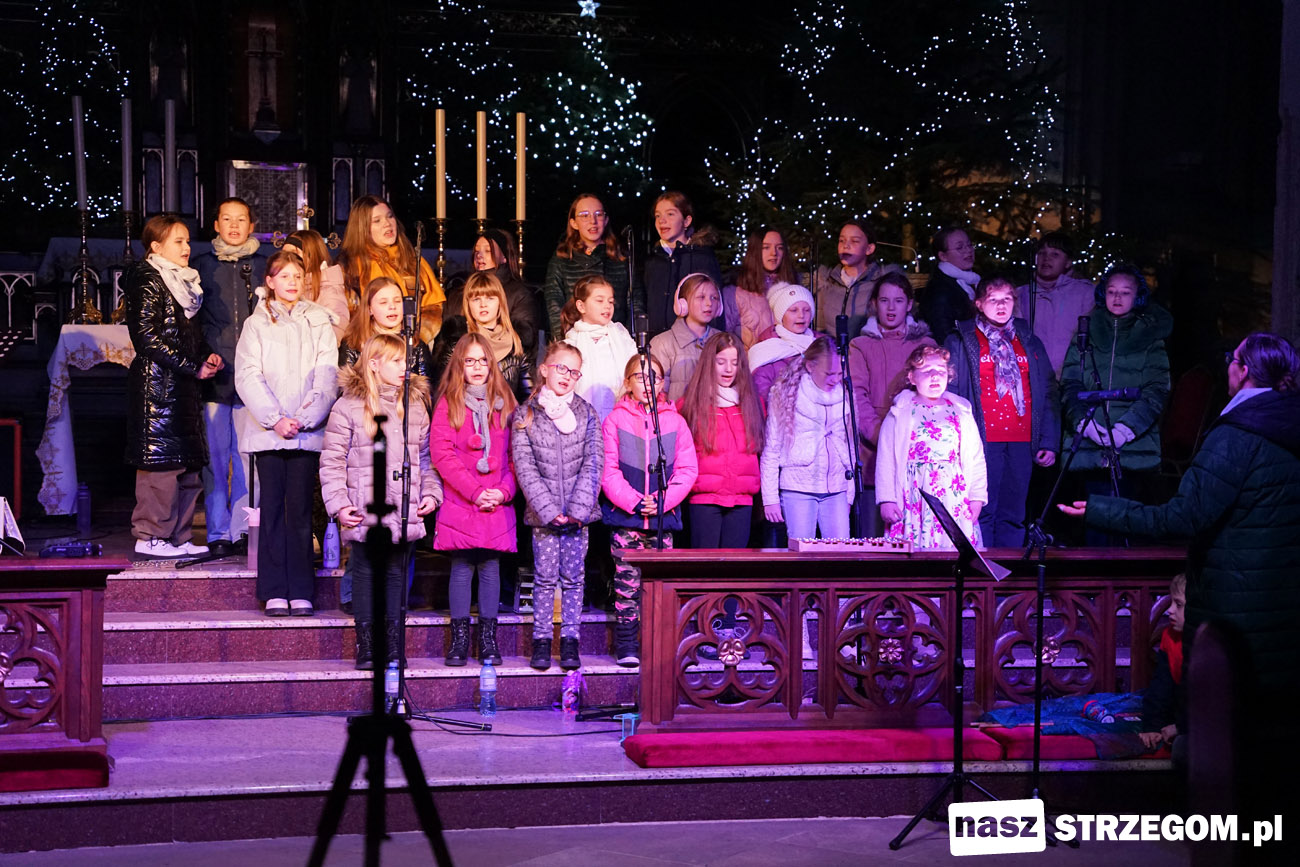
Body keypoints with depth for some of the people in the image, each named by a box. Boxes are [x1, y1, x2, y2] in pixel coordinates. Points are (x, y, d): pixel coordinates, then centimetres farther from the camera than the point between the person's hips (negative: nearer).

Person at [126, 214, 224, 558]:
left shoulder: (185, 280, 19)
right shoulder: (147, 279, -8)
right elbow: (147, 336, -16)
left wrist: (207, 355, 5)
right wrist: (193, 366, -14)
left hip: (184, 384, 9)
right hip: (156, 382, -9)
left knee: (188, 464, 8)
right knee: (160, 459, -9)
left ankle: (179, 536, 14)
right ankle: (150, 536, -2)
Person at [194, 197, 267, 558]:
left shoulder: (264, 266, 12)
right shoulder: (202, 265, 12)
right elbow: (191, 319, 12)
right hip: (214, 376, 0)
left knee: (249, 455, -1)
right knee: (215, 455, -1)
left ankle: (244, 529, 7)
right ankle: (218, 533, 5)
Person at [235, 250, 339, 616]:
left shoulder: (319, 322, 10)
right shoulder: (256, 324, 8)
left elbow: (327, 377, 2)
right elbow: (247, 377, -1)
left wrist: (305, 418, -12)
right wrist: (275, 419, -14)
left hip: (307, 432, 0)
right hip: (267, 431, 0)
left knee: (300, 509, -1)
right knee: (272, 508, 0)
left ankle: (301, 592, 3)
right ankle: (274, 593, 3)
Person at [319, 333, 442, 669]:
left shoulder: (416, 405, 9)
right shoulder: (348, 407, -4)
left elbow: (427, 455, 15)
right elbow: (332, 460, -4)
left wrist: (431, 492, 4)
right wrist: (338, 503, -10)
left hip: (406, 512, 3)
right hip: (364, 513, -3)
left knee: (396, 574, 9)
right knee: (365, 573, 5)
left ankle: (394, 643, 16)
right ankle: (366, 644, 12)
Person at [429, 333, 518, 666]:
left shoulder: (505, 403, 10)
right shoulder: (448, 403, 3)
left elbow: (515, 454, 7)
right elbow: (441, 453, -6)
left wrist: (504, 490, -8)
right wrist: (474, 491, -13)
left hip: (497, 505, 2)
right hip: (459, 503, -2)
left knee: (490, 568, 4)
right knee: (461, 569, 1)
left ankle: (488, 639, 10)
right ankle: (459, 639, 8)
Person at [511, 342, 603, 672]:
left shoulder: (586, 413, 5)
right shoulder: (525, 414, 0)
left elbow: (593, 462, -1)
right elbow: (524, 467, -5)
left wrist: (579, 507, -12)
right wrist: (549, 509, -13)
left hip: (579, 512, 1)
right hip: (542, 512, -1)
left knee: (573, 576, 4)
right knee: (545, 577, 1)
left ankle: (570, 639, 11)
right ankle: (541, 640, 9)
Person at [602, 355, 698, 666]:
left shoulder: (675, 422, 8)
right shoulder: (616, 420, 3)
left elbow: (687, 469, 4)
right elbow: (608, 469, -2)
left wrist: (663, 501, -10)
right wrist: (633, 502, -13)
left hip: (663, 516, 2)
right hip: (624, 516, -2)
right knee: (627, 581, -2)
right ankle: (626, 646, 6)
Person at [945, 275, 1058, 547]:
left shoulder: (1031, 344, 18)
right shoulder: (960, 343, 8)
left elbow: (1048, 393, 14)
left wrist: (1049, 442, 4)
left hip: (1022, 442, 3)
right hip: (982, 441, -3)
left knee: (1013, 516, 4)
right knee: (982, 513, -8)